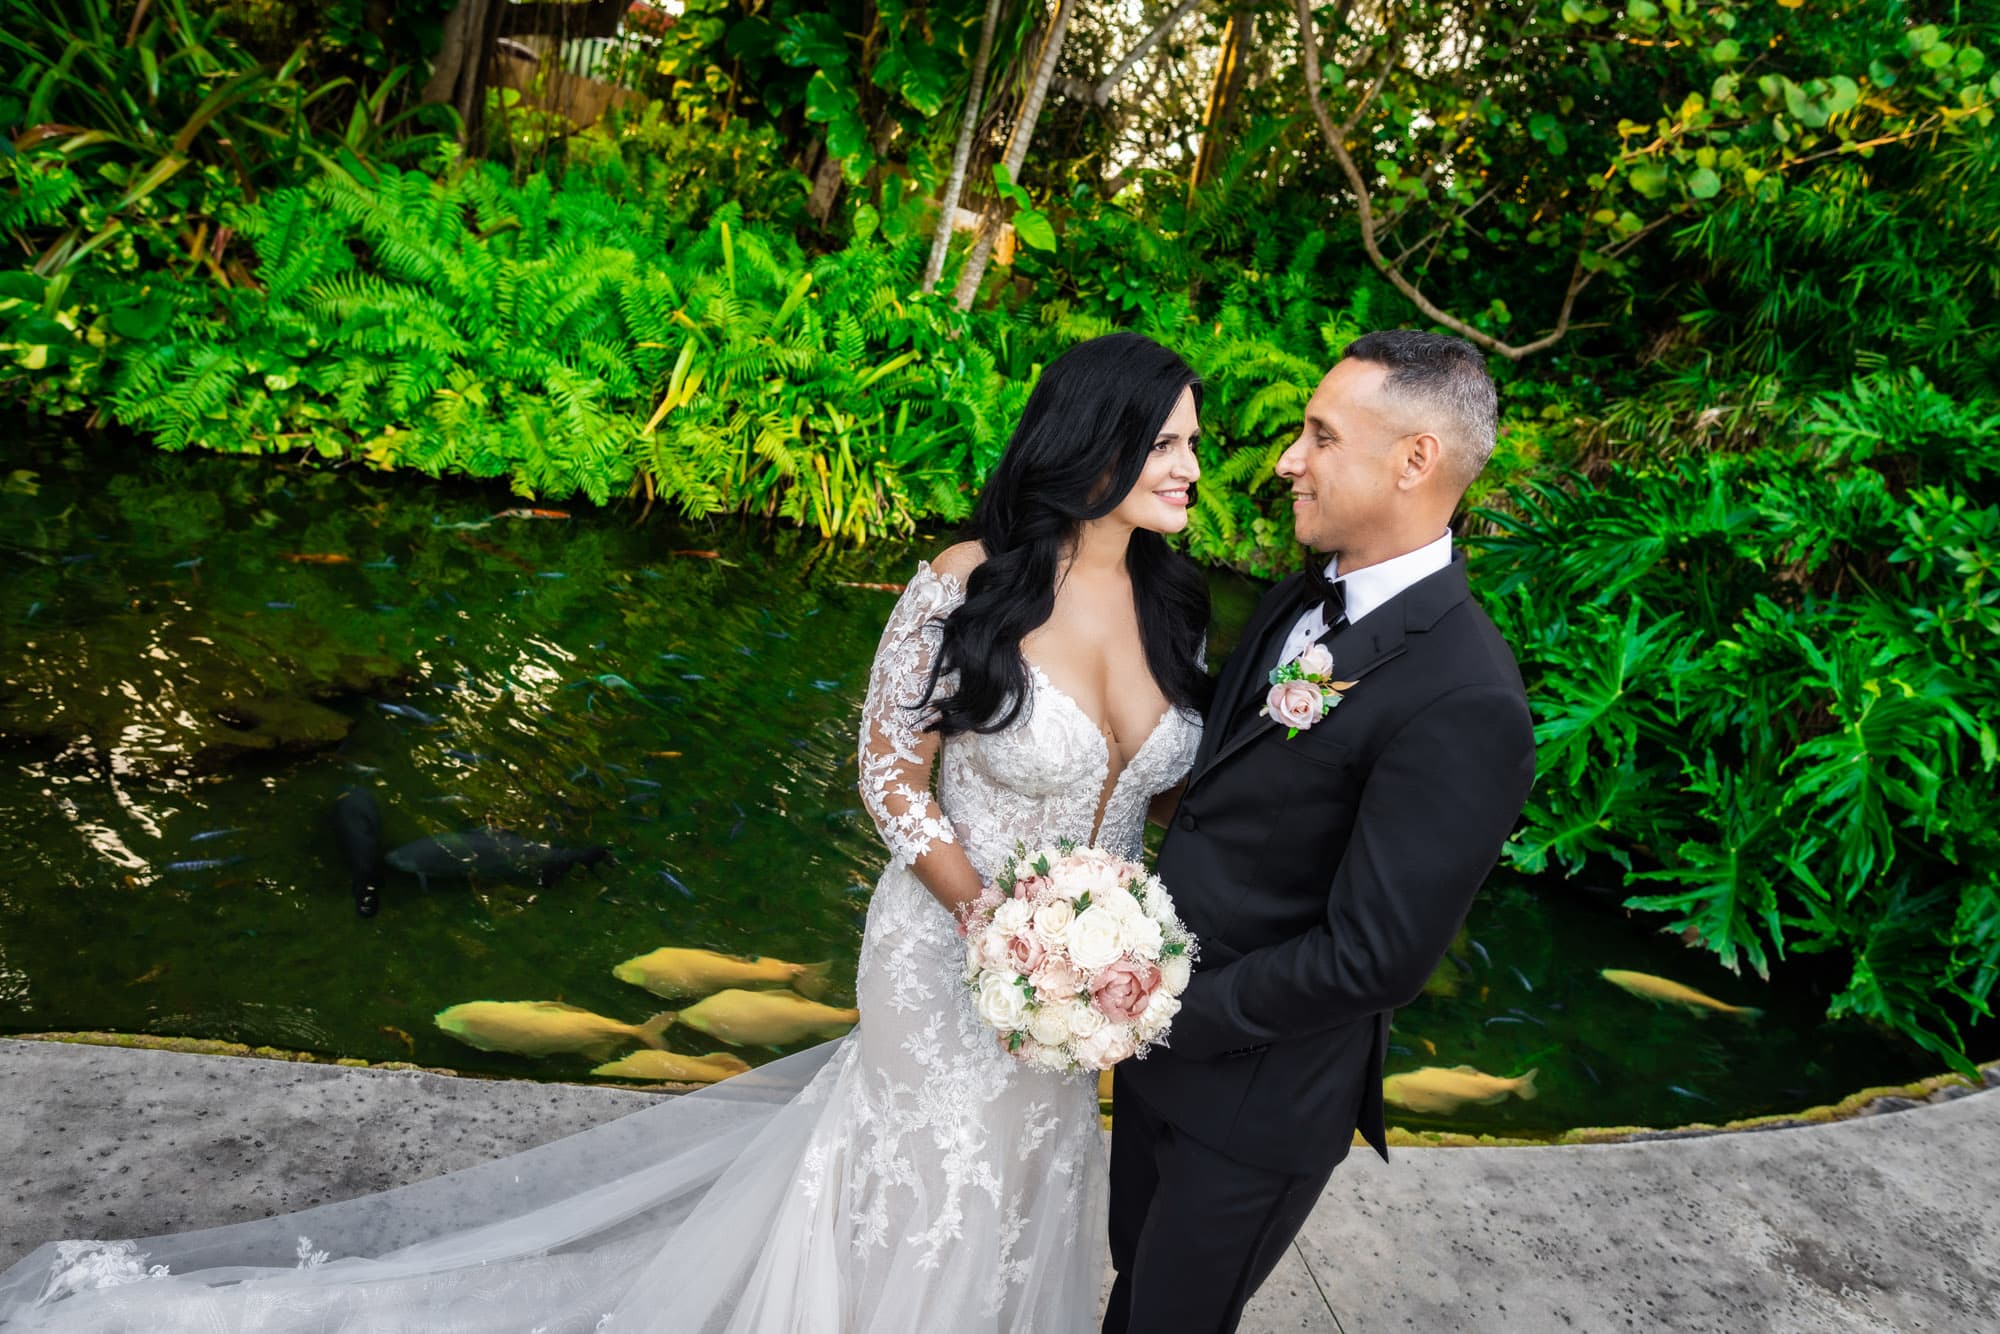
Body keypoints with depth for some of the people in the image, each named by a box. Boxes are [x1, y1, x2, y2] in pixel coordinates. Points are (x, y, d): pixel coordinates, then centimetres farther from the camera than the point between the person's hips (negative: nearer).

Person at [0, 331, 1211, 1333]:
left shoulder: (1173, 601, -5)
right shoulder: (968, 586, -22)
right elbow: (891, 768, -14)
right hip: (950, 947, -5)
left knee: (1018, 1193, 23)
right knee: (921, 1190, 14)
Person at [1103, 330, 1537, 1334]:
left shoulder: (1464, 703, -28)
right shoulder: (1296, 600, 0)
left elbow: (1371, 957, -27)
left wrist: (1169, 1015, -18)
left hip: (1255, 1096, -7)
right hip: (1164, 1032, 7)